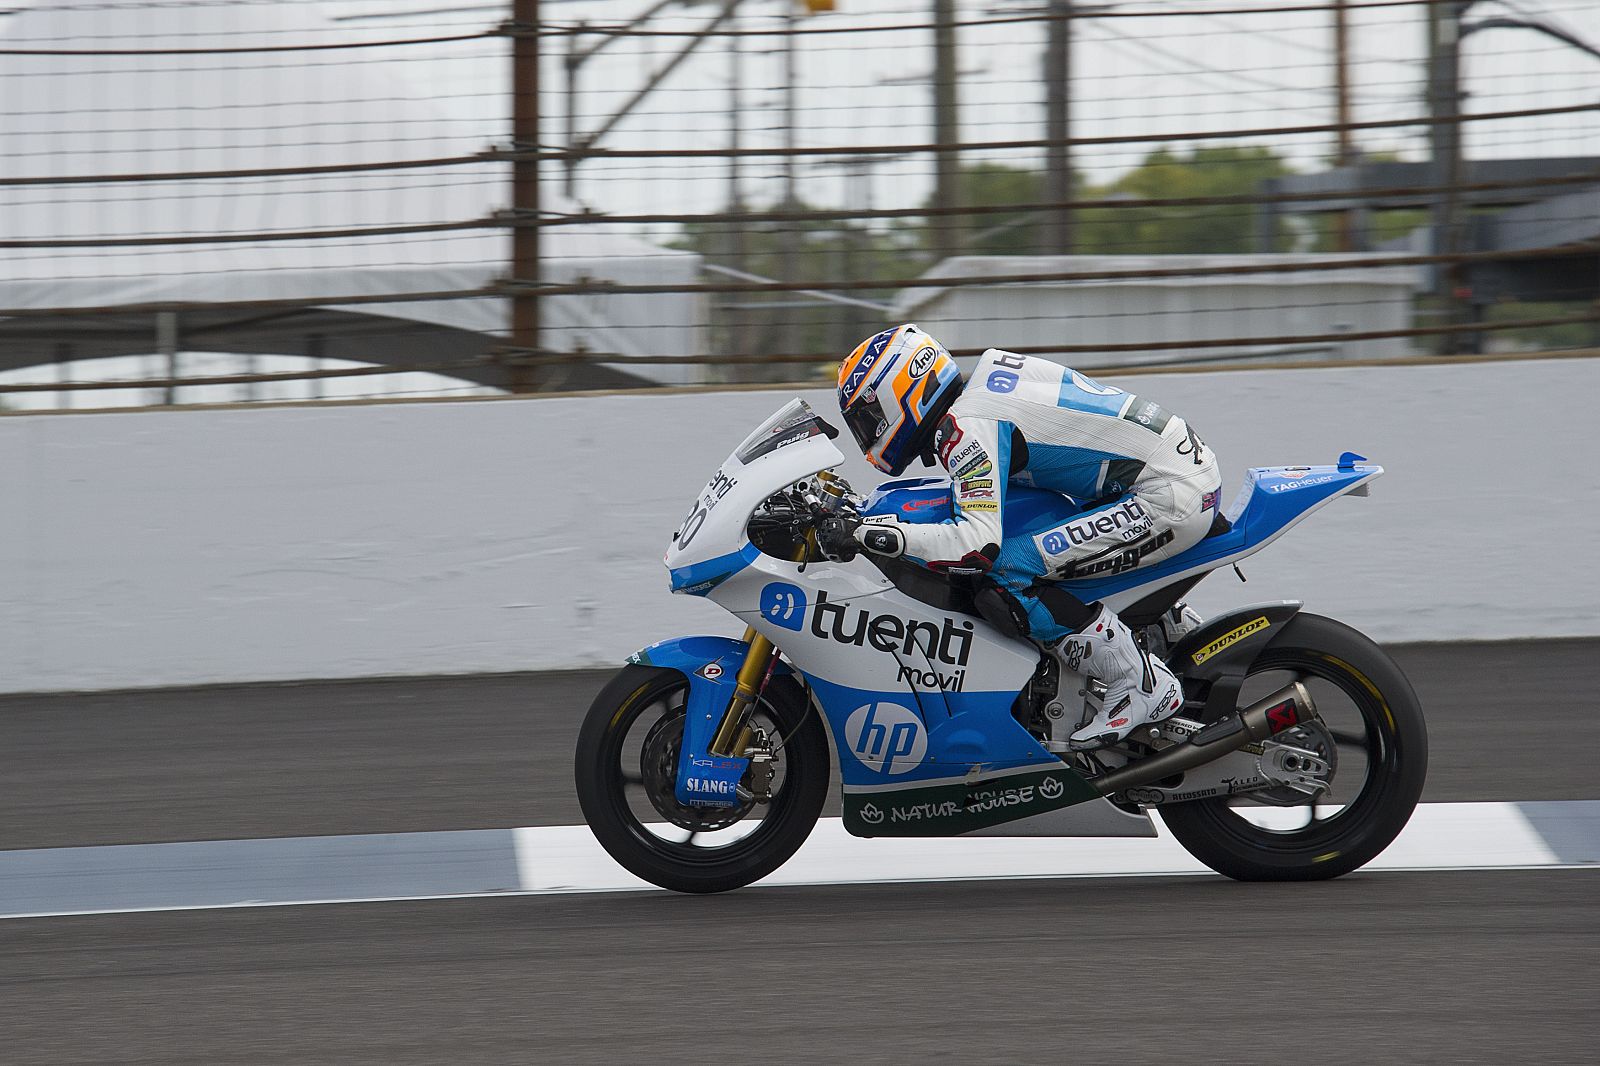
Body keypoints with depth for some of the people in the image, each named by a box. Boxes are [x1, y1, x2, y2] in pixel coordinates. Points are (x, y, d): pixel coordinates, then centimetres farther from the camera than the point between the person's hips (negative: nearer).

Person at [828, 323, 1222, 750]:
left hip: (1170, 498, -10)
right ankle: (1169, 624, 29)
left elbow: (979, 543, -27)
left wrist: (866, 532, -23)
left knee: (1005, 578, -18)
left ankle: (1143, 685, -12)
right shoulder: (982, 383, 13)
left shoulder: (967, 425, -16)